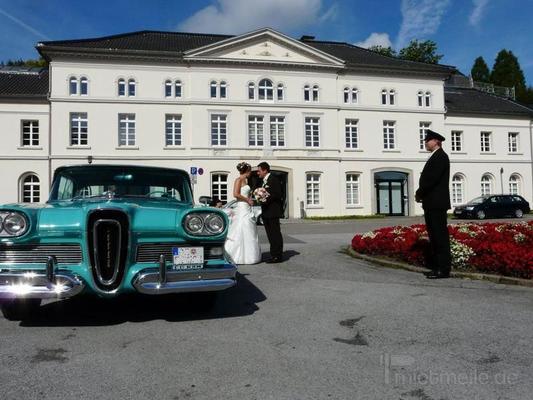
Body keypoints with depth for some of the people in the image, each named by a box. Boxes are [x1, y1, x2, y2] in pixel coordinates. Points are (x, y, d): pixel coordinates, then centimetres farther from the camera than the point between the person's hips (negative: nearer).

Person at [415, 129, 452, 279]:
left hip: (437, 203, -10)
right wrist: (421, 194, 5)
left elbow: (432, 178, -17)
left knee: (440, 236, -8)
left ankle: (444, 269, -5)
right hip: (431, 203, 10)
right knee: (434, 236, 10)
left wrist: (419, 193, -8)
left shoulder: (440, 156, -8)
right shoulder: (434, 158, 21)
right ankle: (436, 266, 15)